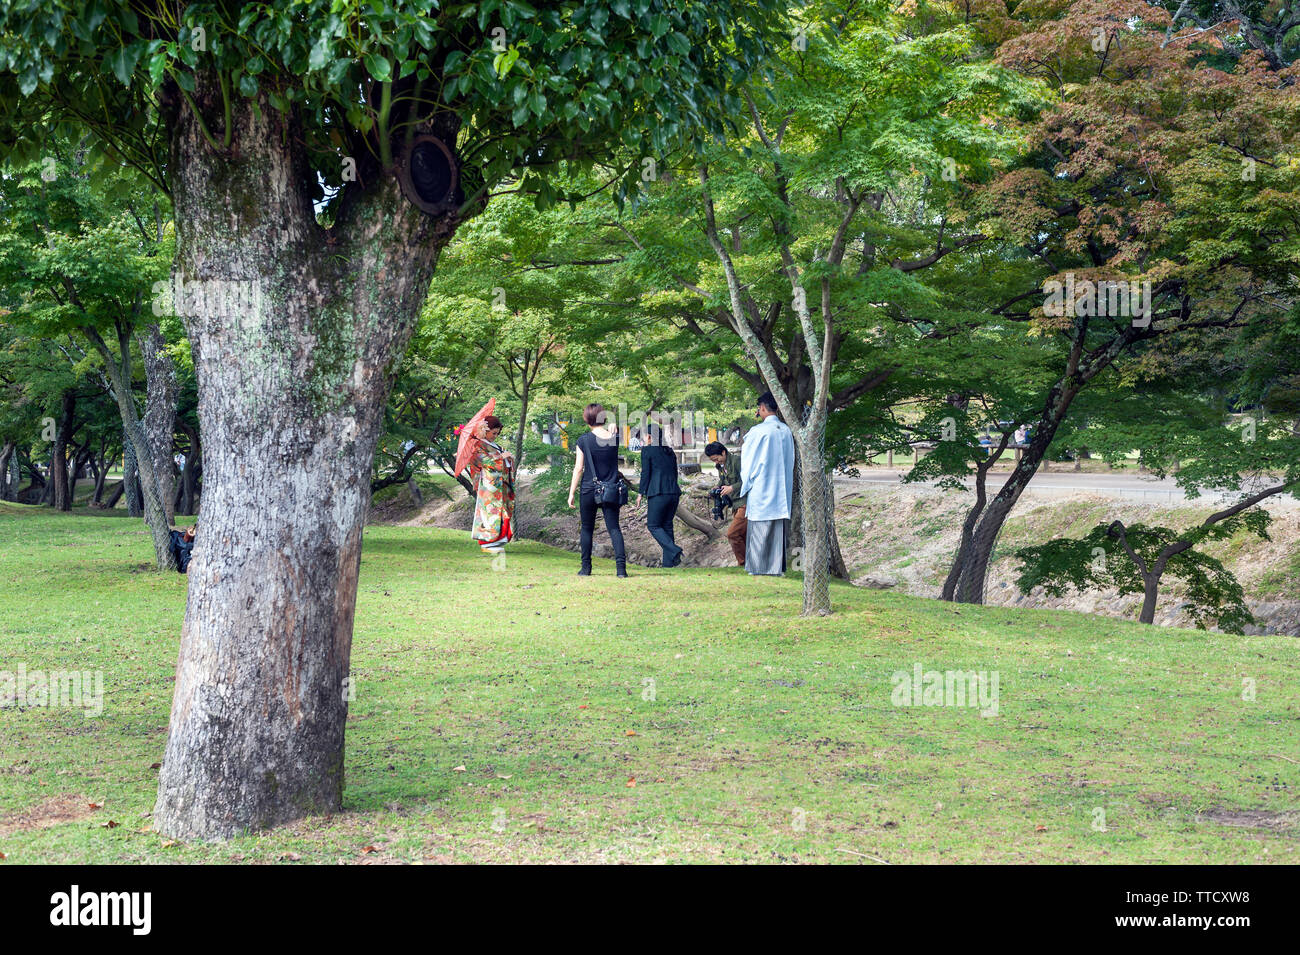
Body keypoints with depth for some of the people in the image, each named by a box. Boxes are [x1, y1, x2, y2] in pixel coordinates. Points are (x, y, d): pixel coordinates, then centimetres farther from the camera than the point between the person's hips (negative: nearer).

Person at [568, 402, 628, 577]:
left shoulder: (584, 441, -8)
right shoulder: (614, 438, -3)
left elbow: (578, 468, -6)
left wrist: (571, 493, 0)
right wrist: (613, 427, 18)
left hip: (589, 490, -1)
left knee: (587, 528, 13)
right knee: (614, 528, 2)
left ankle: (586, 567, 17)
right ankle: (621, 565, -14)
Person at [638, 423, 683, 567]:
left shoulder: (647, 450, -3)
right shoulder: (670, 452, 15)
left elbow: (645, 473, -6)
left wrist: (641, 493, 1)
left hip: (658, 494, -6)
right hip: (674, 492, 6)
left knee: (653, 526, 5)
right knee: (667, 525, 13)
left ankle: (674, 551, -16)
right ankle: (668, 563, 9)